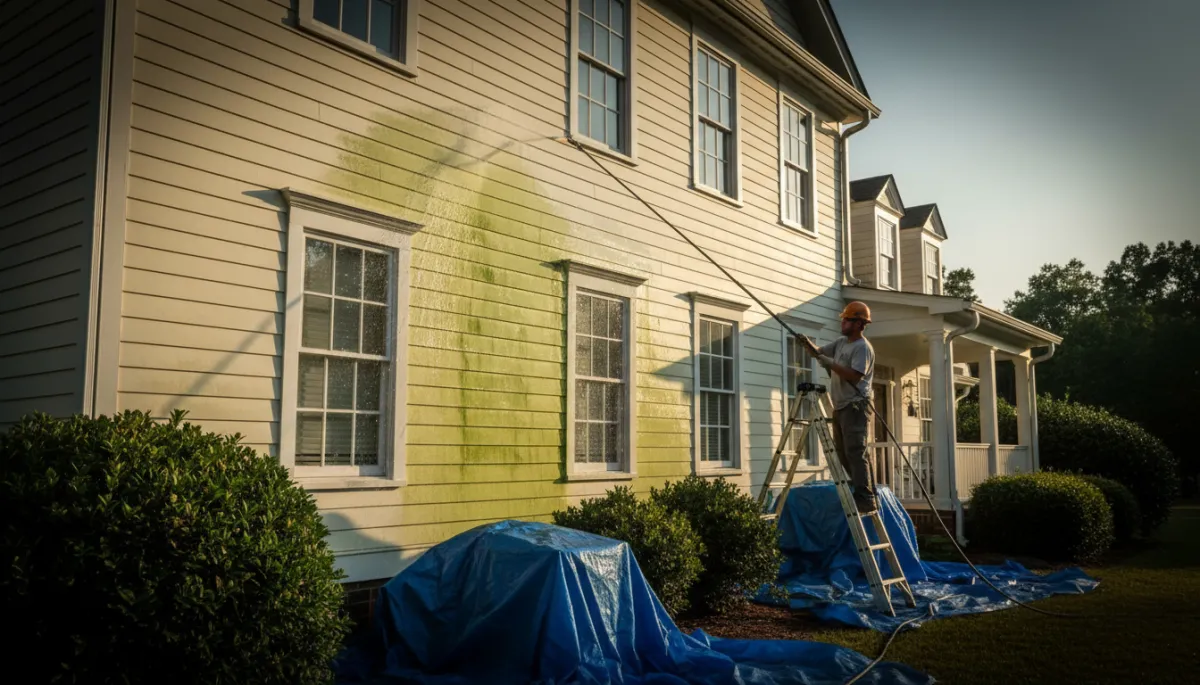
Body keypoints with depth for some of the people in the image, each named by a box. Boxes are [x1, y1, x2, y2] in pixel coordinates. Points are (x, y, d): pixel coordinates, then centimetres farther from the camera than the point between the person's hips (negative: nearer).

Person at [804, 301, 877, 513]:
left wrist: (830, 363, -21)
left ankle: (865, 500, -15)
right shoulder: (841, 342, 16)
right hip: (840, 407, 10)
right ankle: (863, 489, 20)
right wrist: (808, 344, 0)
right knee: (843, 453, 12)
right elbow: (819, 352, 20)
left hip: (855, 407, -9)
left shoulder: (863, 347, -11)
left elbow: (854, 376, -22)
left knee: (855, 452, -14)